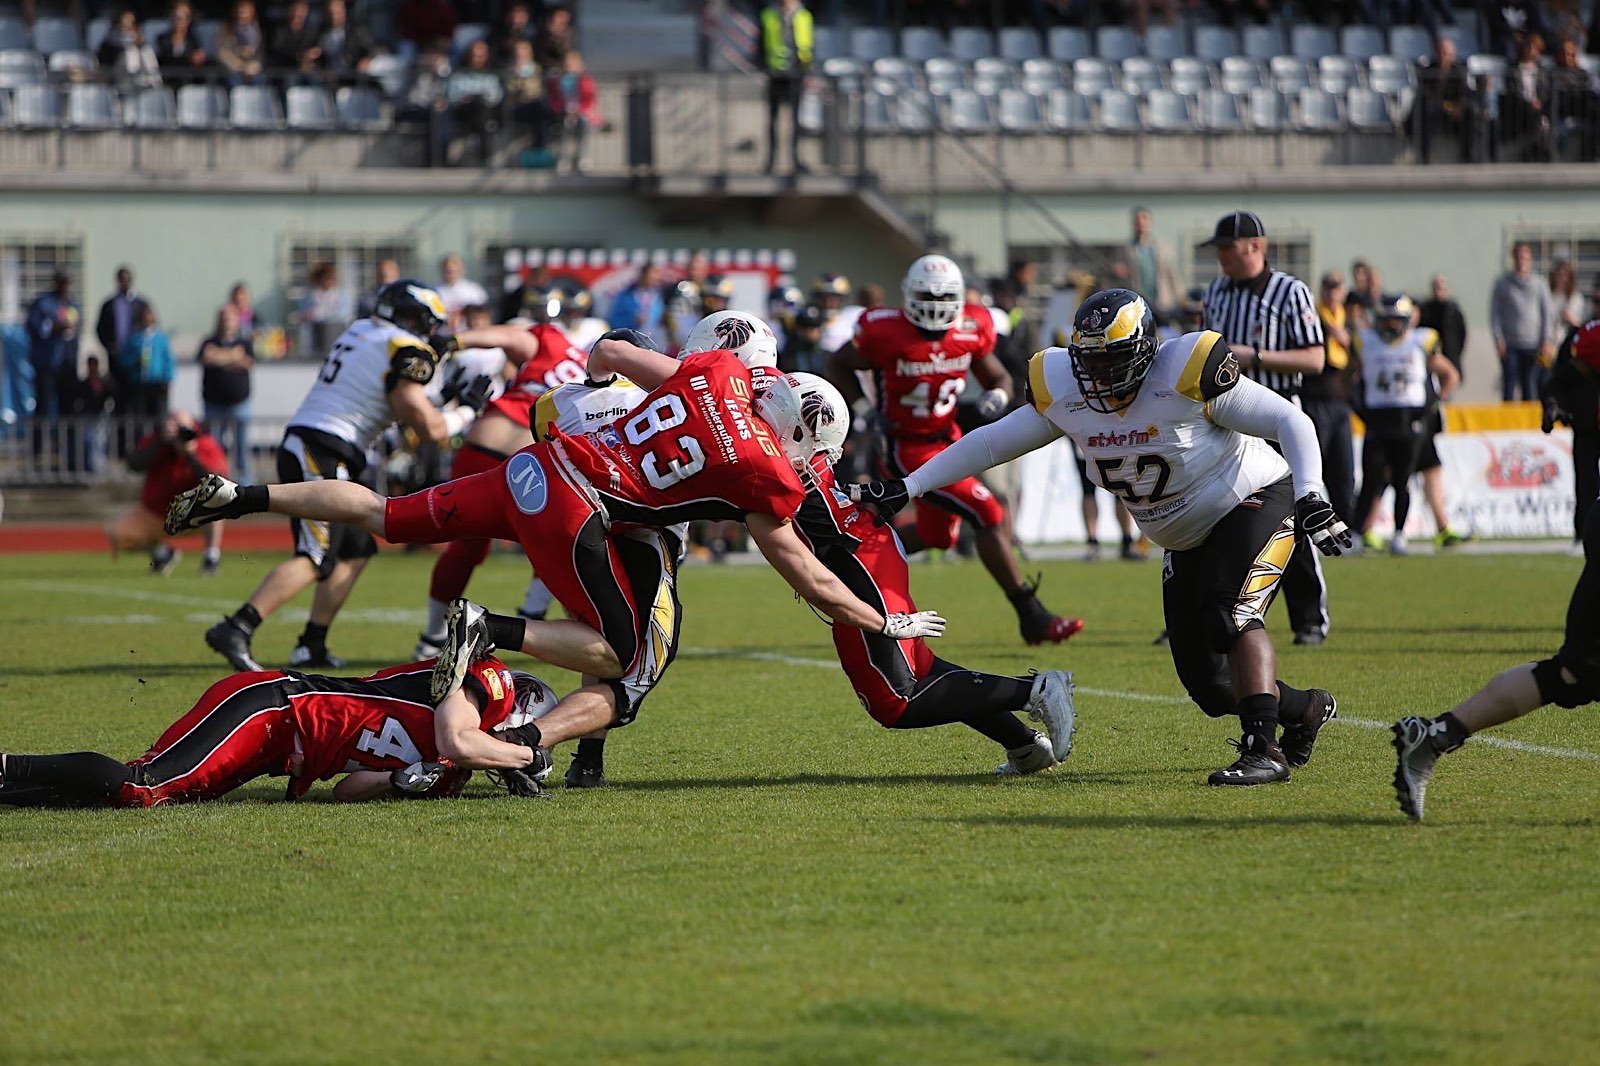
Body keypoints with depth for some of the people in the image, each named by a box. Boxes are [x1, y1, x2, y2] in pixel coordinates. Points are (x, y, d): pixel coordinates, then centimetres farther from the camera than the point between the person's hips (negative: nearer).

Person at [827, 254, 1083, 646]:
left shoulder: (971, 330, -6)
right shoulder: (886, 333, -20)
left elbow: (998, 377, 8)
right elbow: (839, 366, -4)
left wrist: (997, 396, -14)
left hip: (947, 438, 8)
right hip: (908, 450, -8)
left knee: (937, 536, 22)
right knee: (989, 515, -16)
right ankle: (1032, 617, -11)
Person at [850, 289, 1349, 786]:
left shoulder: (1183, 379, -25)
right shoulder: (1065, 396, -8)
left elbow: (1290, 421, -22)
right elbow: (989, 443, 0)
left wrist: (1310, 498, -33)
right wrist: (906, 488, -5)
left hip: (1252, 502, -7)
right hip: (1186, 539, 7)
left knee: (1231, 618, -32)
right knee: (1208, 685, 3)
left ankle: (1263, 750, -29)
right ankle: (1306, 709, 29)